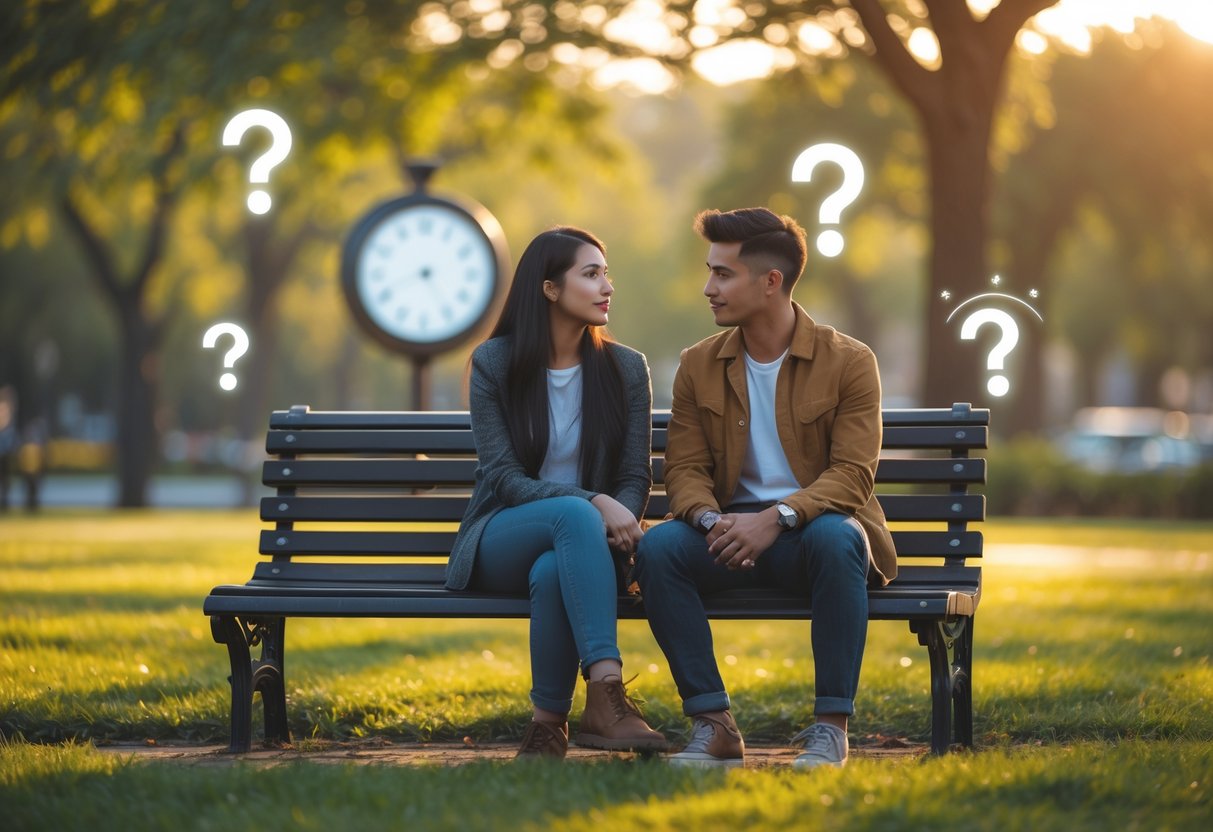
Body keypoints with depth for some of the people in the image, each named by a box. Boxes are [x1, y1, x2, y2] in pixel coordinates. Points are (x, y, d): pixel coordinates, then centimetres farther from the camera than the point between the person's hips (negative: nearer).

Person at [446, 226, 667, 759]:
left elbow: (636, 475, 4)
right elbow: (504, 476, -9)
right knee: (573, 515, -37)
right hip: (500, 543, -1)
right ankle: (606, 694, -49)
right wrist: (593, 503, -25)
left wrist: (623, 521, -22)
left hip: (579, 541, 1)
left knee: (554, 570, -38)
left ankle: (549, 724, -31)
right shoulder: (494, 363, -1)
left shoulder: (625, 369, 6)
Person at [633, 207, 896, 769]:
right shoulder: (698, 366, 8)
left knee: (837, 538, -39)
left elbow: (852, 474, -11)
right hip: (731, 533, 3)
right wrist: (711, 520, -20)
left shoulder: (848, 362, -3)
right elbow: (684, 469, 3)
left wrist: (778, 517, -28)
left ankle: (831, 727, -30)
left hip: (812, 528, -3)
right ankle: (713, 726, -24)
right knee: (656, 547, -28)